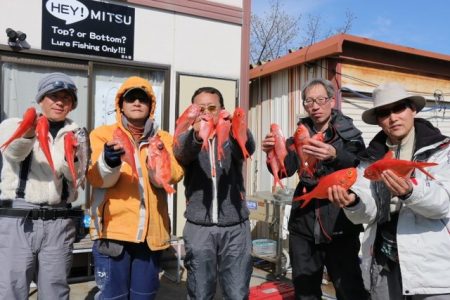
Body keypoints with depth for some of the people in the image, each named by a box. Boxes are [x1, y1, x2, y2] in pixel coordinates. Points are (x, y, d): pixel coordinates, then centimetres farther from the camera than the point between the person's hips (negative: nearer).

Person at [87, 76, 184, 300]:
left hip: (151, 232, 3)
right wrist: (109, 162, -31)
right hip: (113, 229, -2)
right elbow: (97, 178, -10)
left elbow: (172, 177, -8)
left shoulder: (163, 139, 9)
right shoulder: (103, 134, 5)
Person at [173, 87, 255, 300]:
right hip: (199, 228, 0)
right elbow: (181, 154, -19)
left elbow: (247, 148, -17)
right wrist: (196, 134, -42)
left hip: (236, 227, 0)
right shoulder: (187, 138, 5)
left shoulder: (232, 136, 6)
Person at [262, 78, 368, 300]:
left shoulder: (349, 134, 0)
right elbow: (284, 170, -6)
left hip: (339, 226, -3)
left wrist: (334, 155, -38)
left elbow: (360, 169, -18)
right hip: (303, 226, 3)